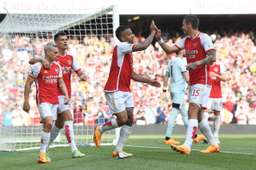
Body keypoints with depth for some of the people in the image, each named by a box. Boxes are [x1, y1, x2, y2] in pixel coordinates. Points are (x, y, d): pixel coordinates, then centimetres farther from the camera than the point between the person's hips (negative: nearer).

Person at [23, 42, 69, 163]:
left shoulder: (57, 66, 11)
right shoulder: (38, 66, -8)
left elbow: (61, 82, 16)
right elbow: (28, 83, -5)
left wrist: (66, 95, -1)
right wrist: (26, 101, -7)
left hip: (54, 100, 7)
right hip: (43, 100, -6)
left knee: (49, 126, 4)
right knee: (48, 123, -21)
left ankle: (43, 153, 10)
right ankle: (42, 154, -15)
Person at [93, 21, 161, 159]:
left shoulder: (128, 52, 16)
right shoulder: (120, 47, -13)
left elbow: (132, 75, 20)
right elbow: (143, 46, -24)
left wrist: (149, 81, 12)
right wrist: (153, 32, -13)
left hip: (125, 91, 9)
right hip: (115, 91, -9)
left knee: (130, 120, 1)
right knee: (122, 120, -11)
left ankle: (118, 150, 6)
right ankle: (100, 129, 14)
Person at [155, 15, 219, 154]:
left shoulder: (204, 38, -9)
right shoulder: (185, 40, 14)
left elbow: (212, 57, -16)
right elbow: (169, 50, 10)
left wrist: (197, 63, -26)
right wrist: (159, 39, -1)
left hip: (202, 81, -9)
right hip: (192, 82, 9)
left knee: (192, 111, -18)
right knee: (198, 116, 11)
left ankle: (187, 145, -26)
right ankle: (214, 144, 21)